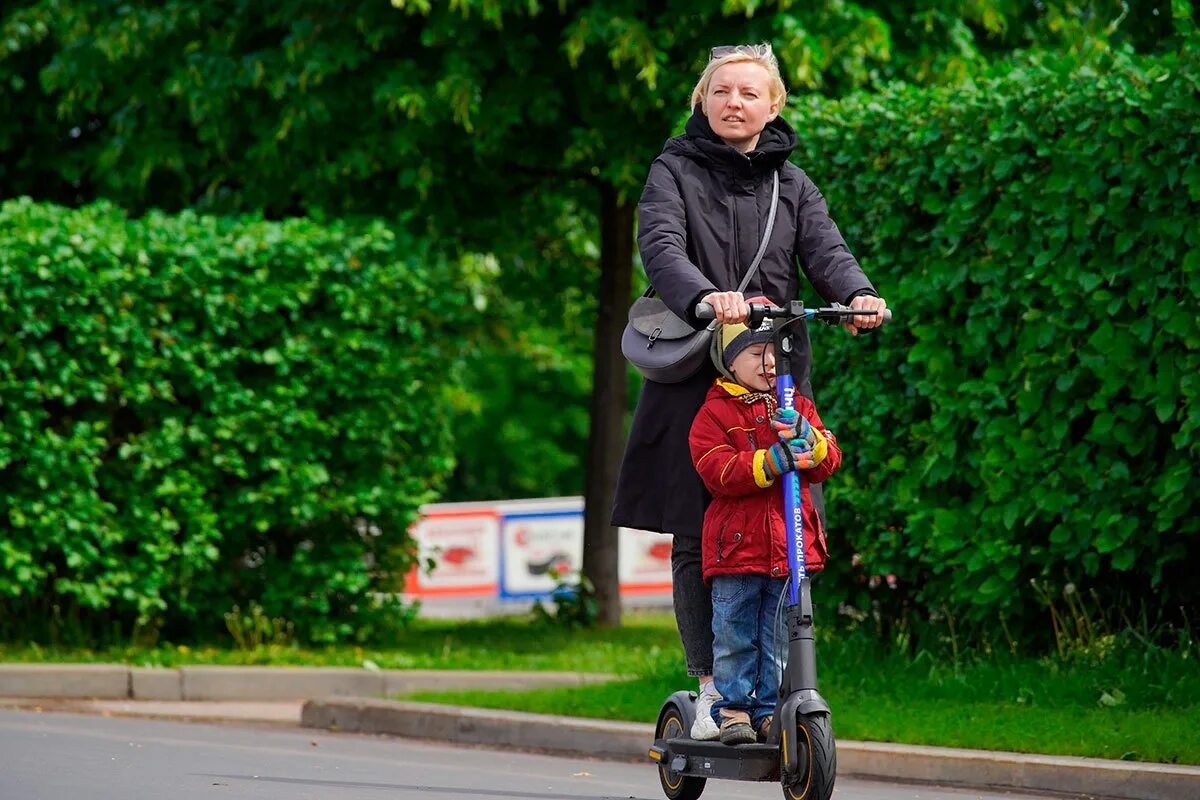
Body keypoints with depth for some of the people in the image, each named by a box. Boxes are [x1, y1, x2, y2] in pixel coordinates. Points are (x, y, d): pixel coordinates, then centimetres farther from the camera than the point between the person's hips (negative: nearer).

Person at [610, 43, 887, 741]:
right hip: (694, 375, -2)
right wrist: (705, 297, -34)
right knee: (698, 534, -4)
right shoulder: (675, 173, 5)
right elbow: (662, 248, -13)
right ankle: (711, 688, 3)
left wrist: (858, 292, -25)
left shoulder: (791, 183, 15)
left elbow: (825, 248, -2)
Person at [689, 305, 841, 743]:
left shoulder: (797, 407, 14)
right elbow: (718, 472, -14)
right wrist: (771, 462, -25)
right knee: (735, 637, 0)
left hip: (791, 543, 4)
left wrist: (806, 439, -17)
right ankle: (731, 707, 8)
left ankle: (769, 709, 13)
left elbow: (829, 461, 5)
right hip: (737, 542, -4)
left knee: (780, 638, 6)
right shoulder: (715, 413, -1)